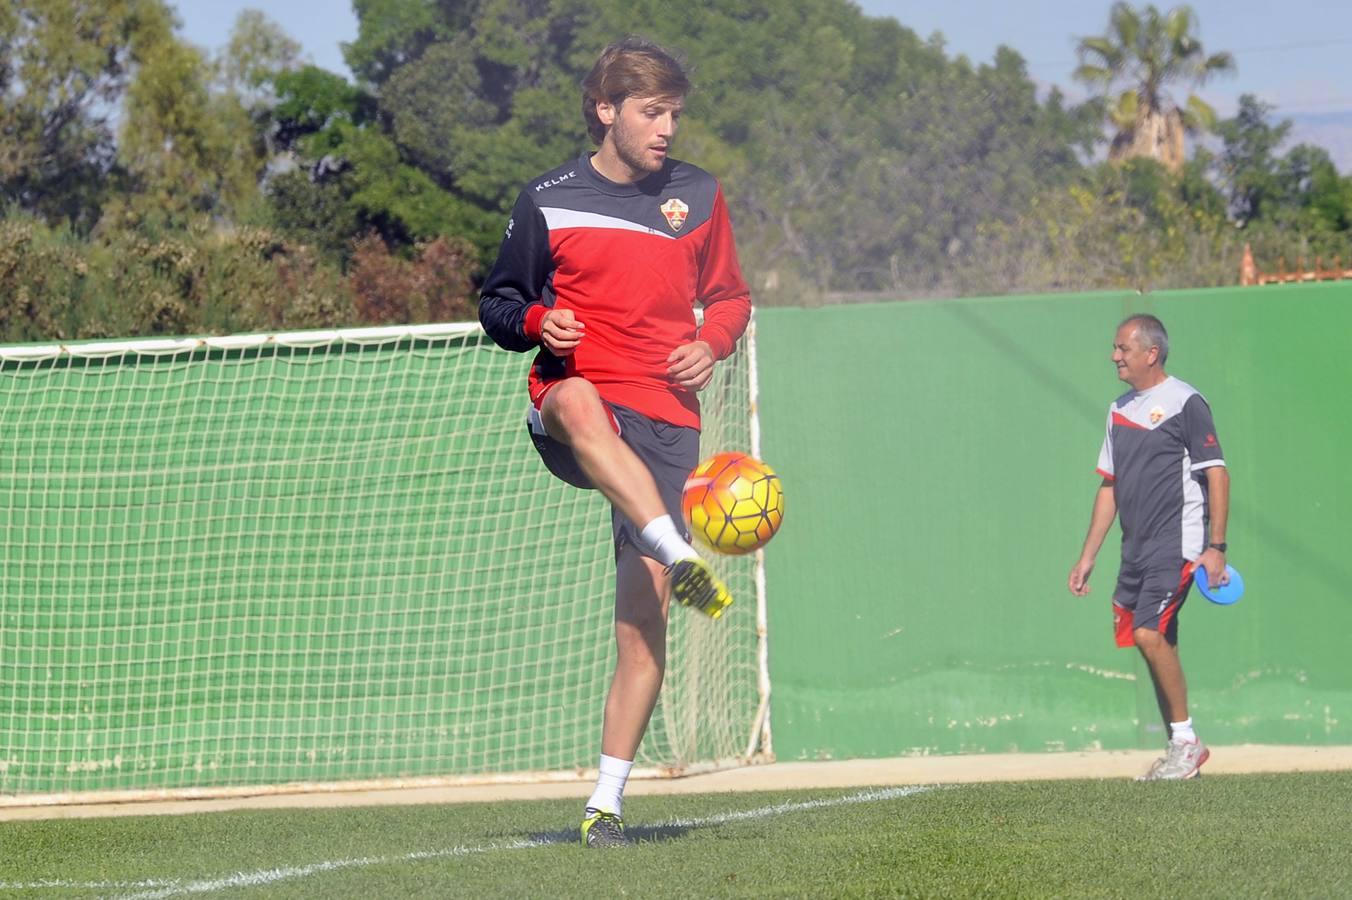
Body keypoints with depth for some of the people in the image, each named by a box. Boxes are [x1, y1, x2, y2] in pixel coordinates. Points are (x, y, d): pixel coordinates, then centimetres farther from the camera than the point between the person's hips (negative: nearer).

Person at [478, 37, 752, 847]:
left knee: (645, 605, -7)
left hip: (664, 418, 2)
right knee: (577, 405, -42)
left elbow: (730, 296, 21)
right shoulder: (549, 203, 5)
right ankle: (682, 557, -55)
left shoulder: (700, 197, 12)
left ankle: (609, 800, -2)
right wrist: (536, 322, -10)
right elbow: (497, 303, 12)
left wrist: (712, 344, -1)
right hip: (572, 400, -2)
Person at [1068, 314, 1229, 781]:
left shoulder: (1185, 402, -7)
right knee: (1157, 645, 7)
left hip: (1178, 545, -8)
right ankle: (1180, 753, 13)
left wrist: (1216, 547, -18)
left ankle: (1186, 739, -8)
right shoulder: (1120, 410, 16)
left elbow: (1217, 473, -11)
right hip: (1136, 550, 8)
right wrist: (1087, 557, 18)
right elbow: (1109, 485, 21)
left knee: (1150, 634, -19)